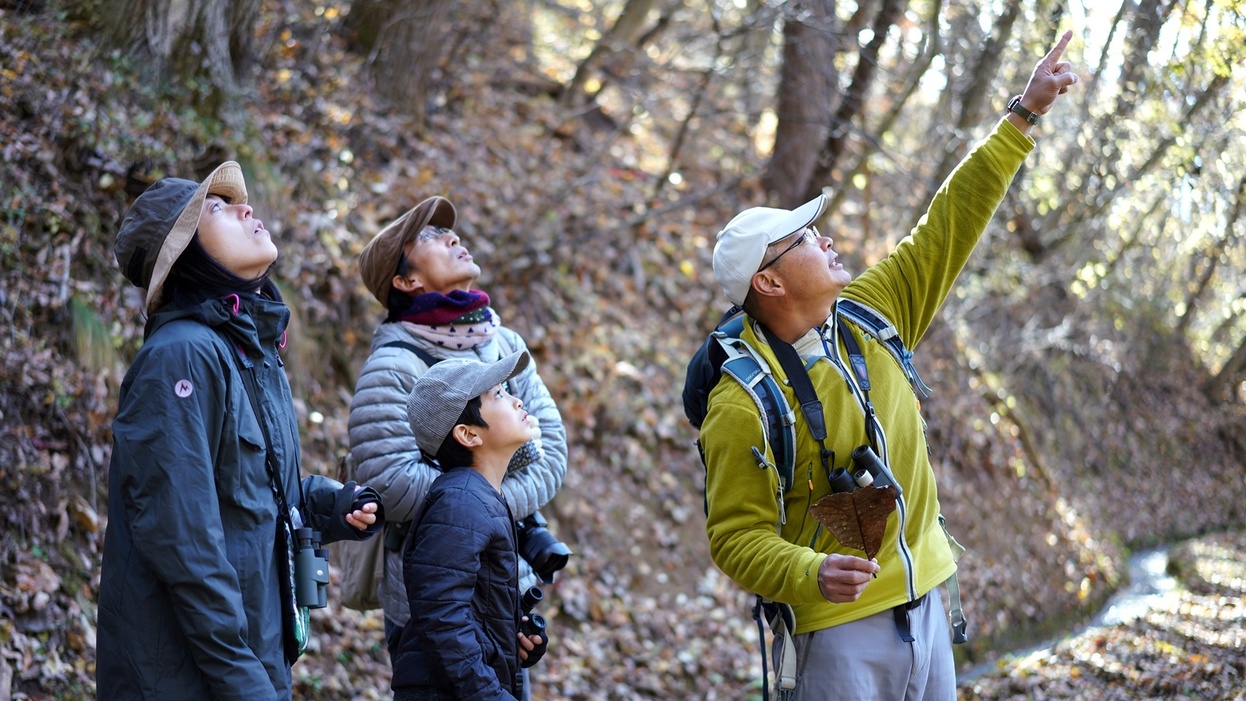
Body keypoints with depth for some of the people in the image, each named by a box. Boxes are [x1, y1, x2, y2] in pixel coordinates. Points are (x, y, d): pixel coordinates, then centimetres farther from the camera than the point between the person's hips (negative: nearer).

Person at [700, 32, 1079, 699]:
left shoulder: (868, 315, 2)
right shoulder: (742, 406, -17)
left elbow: (948, 225, 9)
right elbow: (735, 537, -16)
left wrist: (1022, 117, 9)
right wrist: (811, 575, -35)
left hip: (924, 608, 7)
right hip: (841, 631, -7)